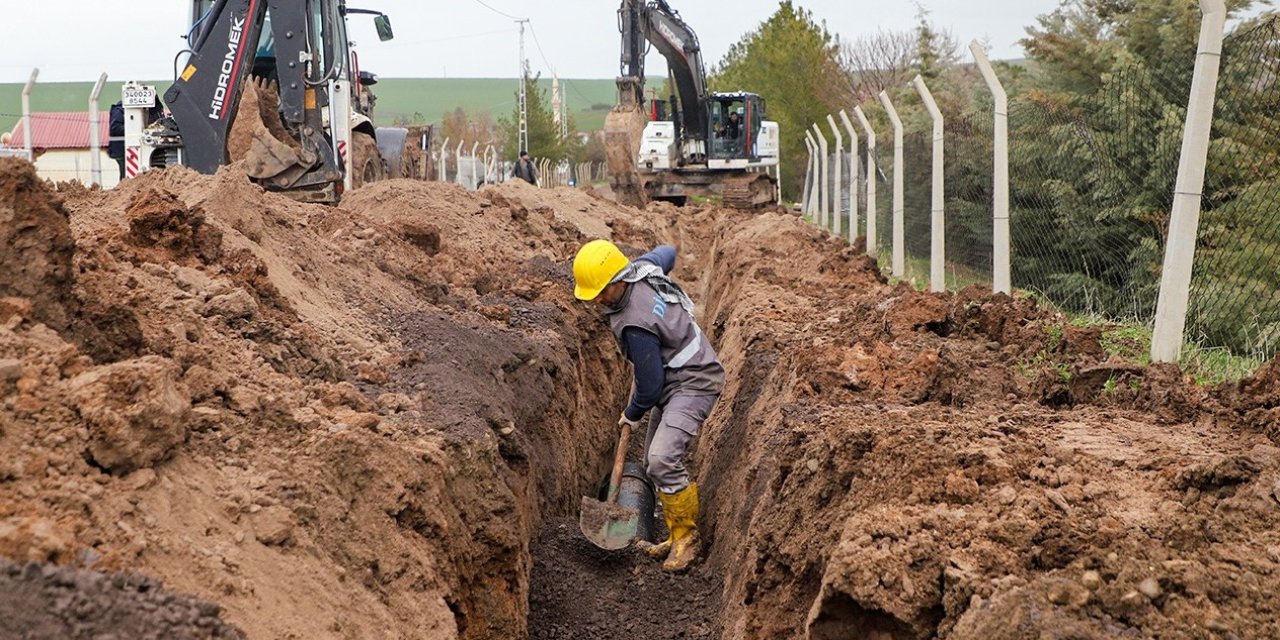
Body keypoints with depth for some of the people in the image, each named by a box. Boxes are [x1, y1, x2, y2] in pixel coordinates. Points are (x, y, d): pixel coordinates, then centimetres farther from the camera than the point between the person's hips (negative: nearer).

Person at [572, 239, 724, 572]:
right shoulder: (641, 267, -5)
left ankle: (687, 536, -10)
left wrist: (632, 414, 0)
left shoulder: (634, 324, -30)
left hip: (694, 384, -11)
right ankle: (677, 536, 18)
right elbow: (667, 252, 19)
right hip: (675, 381, 11)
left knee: (662, 459, -24)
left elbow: (650, 382, -21)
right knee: (654, 463, 10)